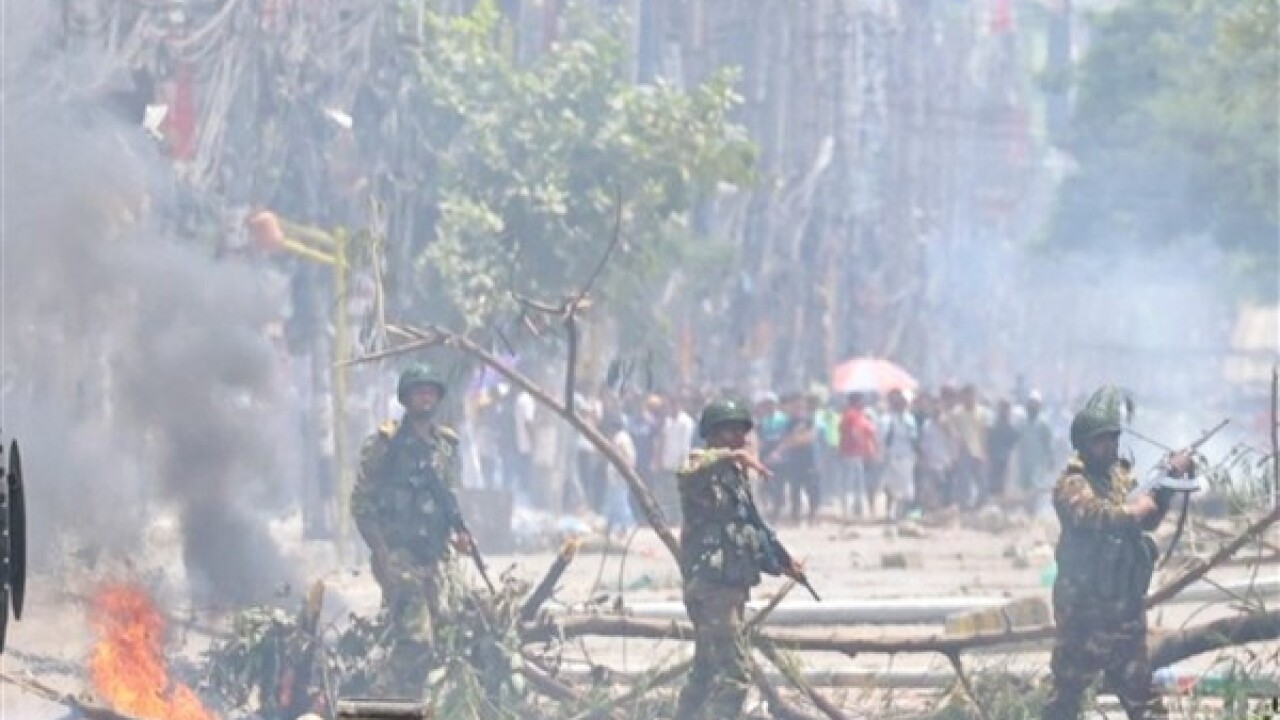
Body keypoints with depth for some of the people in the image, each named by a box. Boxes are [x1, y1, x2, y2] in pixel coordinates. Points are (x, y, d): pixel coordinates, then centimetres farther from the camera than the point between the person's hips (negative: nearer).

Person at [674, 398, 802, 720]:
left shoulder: (736, 476, 20)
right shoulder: (704, 467, -8)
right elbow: (687, 475, -35)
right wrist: (730, 456, -43)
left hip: (732, 587, 10)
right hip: (710, 584, -10)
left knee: (706, 674, 16)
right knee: (734, 673, -16)